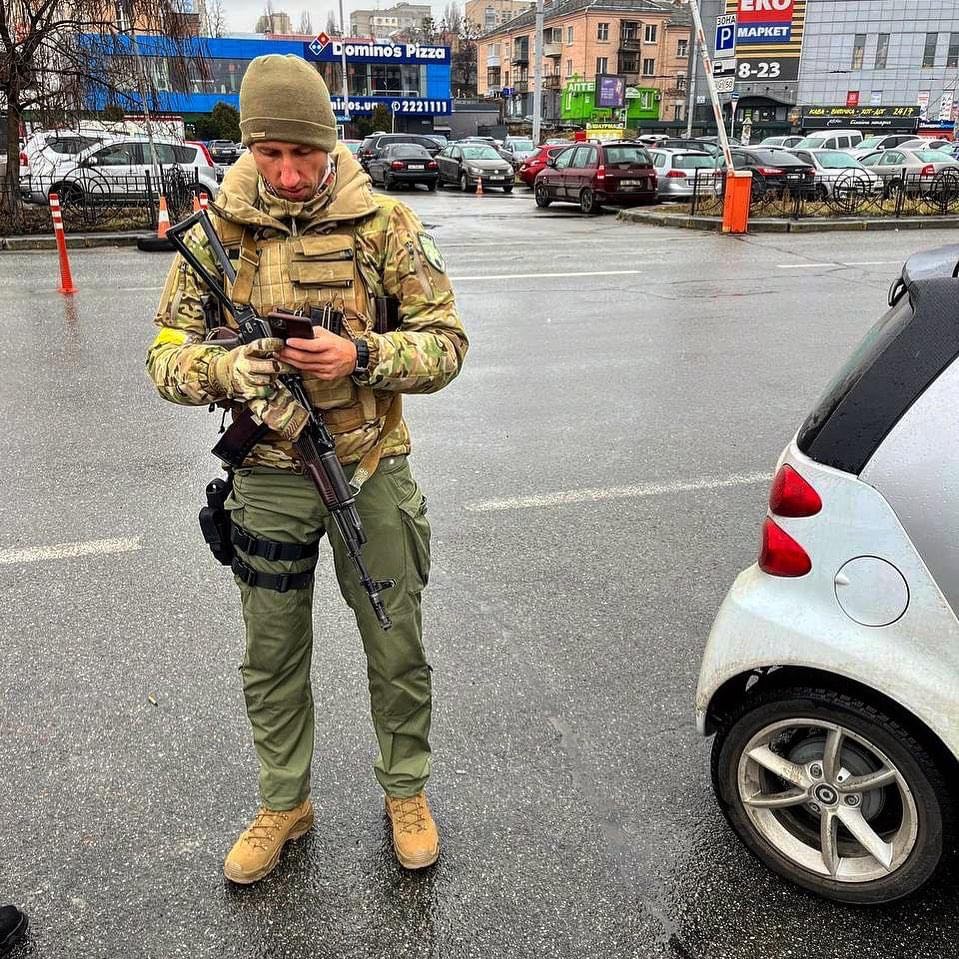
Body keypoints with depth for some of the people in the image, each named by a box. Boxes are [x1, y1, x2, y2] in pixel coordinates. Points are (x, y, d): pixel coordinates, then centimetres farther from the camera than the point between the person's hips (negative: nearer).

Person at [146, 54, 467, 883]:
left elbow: (444, 342, -7)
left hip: (372, 473, -1)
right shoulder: (216, 235, -3)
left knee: (397, 649, 12)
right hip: (269, 479, 2)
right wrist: (226, 370, -24)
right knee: (273, 658, 15)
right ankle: (284, 804, 38)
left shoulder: (383, 224, -8)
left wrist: (361, 355, -26)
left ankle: (406, 791, 37)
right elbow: (167, 355, -1)